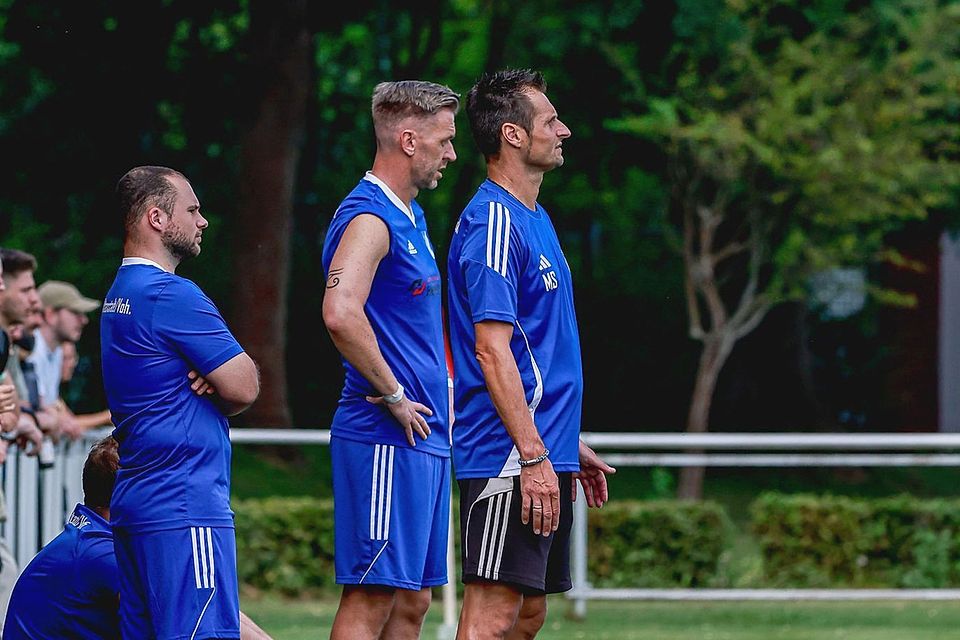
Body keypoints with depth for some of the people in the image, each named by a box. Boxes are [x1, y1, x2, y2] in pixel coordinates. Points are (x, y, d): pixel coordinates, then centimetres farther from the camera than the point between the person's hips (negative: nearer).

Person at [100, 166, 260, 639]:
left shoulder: (118, 295, 19)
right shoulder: (172, 295, -13)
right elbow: (245, 388, -12)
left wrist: (212, 383, -2)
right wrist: (217, 387, 8)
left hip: (133, 501, 10)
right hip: (186, 504, -10)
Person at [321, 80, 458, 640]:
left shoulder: (411, 216, 18)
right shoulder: (369, 218, -14)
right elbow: (341, 314, -30)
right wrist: (392, 394, -20)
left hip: (425, 438, 10)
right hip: (388, 442, -10)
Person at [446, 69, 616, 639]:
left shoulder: (533, 219, 17)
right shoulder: (493, 224, -14)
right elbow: (491, 348, -20)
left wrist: (570, 445, 23)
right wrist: (533, 456, -22)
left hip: (545, 451, 10)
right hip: (509, 460, -10)